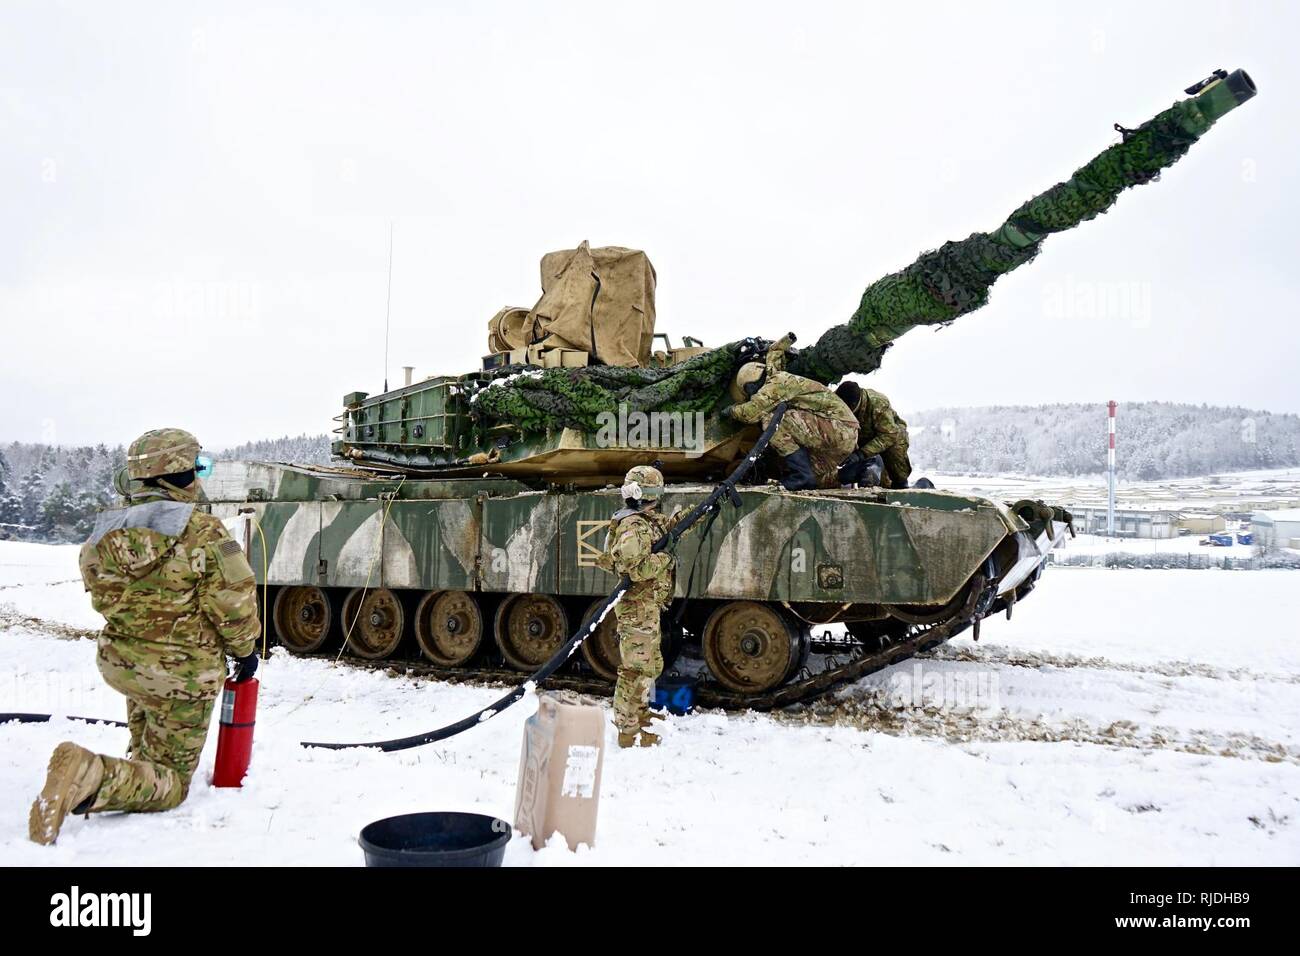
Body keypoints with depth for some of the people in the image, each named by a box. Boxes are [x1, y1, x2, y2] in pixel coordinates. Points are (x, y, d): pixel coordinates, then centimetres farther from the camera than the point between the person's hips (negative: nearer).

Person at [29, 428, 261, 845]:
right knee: (169, 780, 0)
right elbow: (233, 601, -16)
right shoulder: (201, 532, -18)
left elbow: (100, 595, 13)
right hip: (183, 673, -7)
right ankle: (92, 778, -22)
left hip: (119, 661, 7)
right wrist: (244, 649, 1)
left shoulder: (105, 532, 0)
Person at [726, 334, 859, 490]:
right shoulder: (777, 377, 19)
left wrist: (732, 410, 1)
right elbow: (773, 354, 41)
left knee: (771, 420, -17)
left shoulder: (777, 382, -10)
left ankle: (801, 475, -19)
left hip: (836, 427, -10)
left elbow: (750, 413, -18)